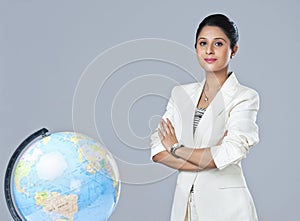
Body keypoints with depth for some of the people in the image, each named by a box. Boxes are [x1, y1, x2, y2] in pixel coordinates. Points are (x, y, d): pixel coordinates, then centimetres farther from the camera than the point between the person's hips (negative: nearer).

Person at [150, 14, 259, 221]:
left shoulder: (245, 97, -7)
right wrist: (207, 160, -15)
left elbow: (230, 154, -20)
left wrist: (176, 148, -8)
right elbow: (158, 150, -2)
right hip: (184, 201, 4)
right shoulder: (181, 93, 6)